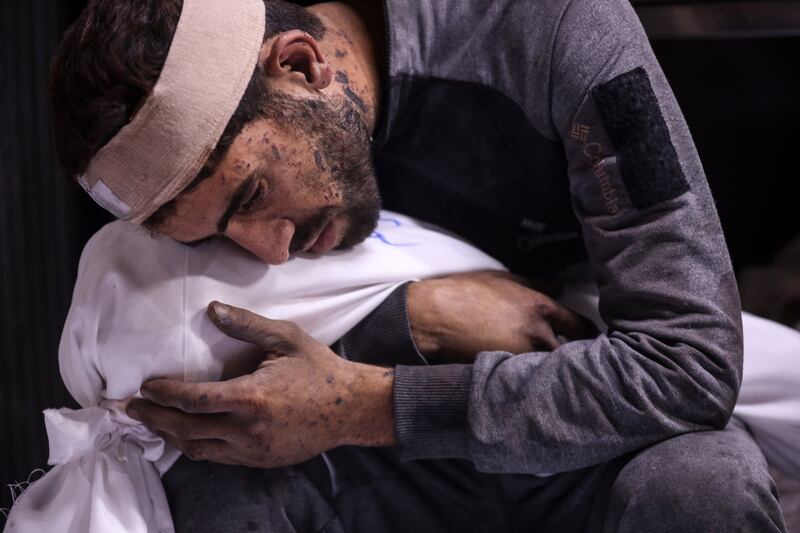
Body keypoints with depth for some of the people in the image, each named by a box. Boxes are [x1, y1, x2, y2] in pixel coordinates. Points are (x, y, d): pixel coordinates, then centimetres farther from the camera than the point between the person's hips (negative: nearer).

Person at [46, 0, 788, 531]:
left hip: (604, 437, -2)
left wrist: (363, 408, -32)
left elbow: (689, 361, -28)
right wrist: (411, 318, -25)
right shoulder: (207, 125, -12)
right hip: (420, 462, 3)